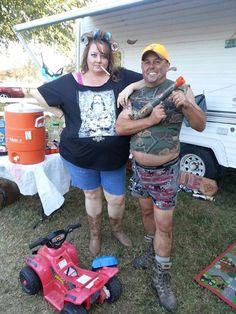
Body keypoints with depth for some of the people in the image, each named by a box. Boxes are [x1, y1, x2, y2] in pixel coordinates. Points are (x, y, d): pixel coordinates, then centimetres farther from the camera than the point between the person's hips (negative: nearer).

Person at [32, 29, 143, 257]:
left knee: (117, 198, 11)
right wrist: (65, 113, -3)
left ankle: (117, 229, 45)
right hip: (80, 155, 1)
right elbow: (37, 96, 4)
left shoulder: (122, 77, -5)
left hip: (114, 156, 0)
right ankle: (94, 234, 45)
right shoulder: (69, 82, -4)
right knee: (92, 195, 19)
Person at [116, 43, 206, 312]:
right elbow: (119, 128, -8)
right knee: (147, 211, 21)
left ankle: (161, 278, 20)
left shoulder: (180, 90, -7)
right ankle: (152, 250, 46)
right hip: (139, 168, 4)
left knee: (164, 224, 1)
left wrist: (186, 105, -28)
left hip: (166, 171, -4)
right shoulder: (134, 94, 1)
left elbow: (200, 126, -9)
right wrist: (151, 120, -21)